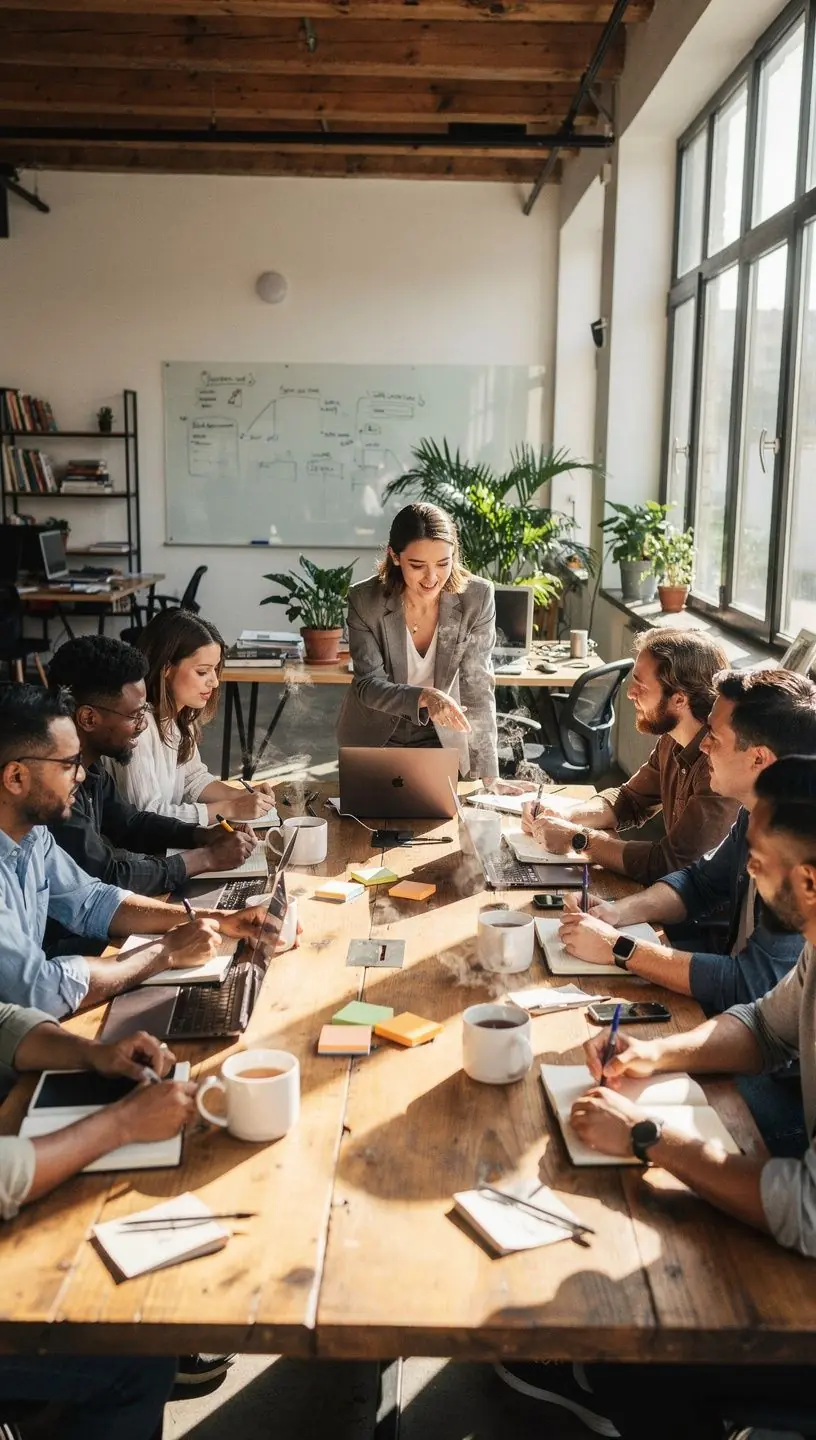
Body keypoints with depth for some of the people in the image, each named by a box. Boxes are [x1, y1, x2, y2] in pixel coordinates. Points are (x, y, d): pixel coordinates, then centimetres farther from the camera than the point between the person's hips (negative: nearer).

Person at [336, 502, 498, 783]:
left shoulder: (477, 597, -19)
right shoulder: (364, 600, -20)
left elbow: (477, 688, -15)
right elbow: (368, 685, -20)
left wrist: (487, 775, -20)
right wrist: (424, 696, -40)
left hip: (442, 738, 1)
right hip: (375, 738, 0)